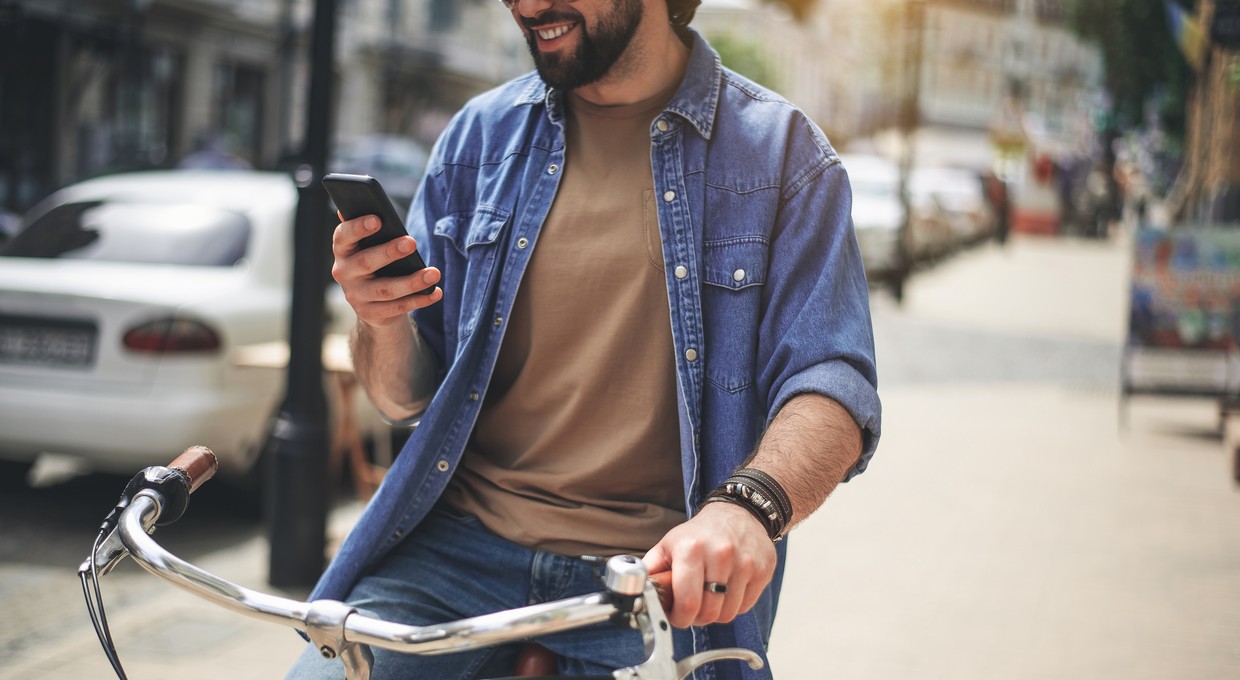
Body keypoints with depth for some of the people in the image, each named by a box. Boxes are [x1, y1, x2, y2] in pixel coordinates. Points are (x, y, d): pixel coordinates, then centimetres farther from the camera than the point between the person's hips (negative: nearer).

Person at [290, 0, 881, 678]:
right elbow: (408, 396, 13)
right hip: (461, 545, 2)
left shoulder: (781, 151, 0)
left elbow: (831, 384, -10)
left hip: (662, 570, -1)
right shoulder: (481, 134, 9)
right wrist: (381, 321, -11)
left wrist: (747, 505, -31)